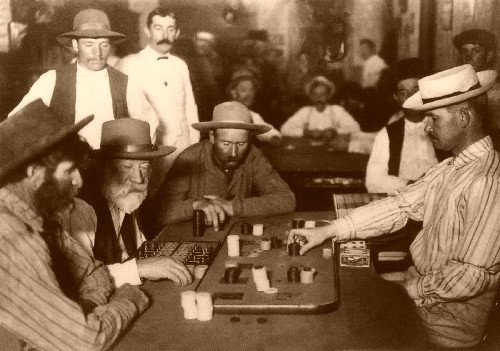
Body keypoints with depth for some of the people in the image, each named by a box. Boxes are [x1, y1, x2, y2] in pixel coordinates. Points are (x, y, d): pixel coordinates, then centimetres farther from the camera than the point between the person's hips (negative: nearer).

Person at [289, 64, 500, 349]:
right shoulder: (451, 169, 3)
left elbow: (469, 275, -27)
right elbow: (399, 206, 1)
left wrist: (413, 288, -12)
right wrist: (328, 231, -4)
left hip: (451, 318, -7)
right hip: (422, 290, 7)